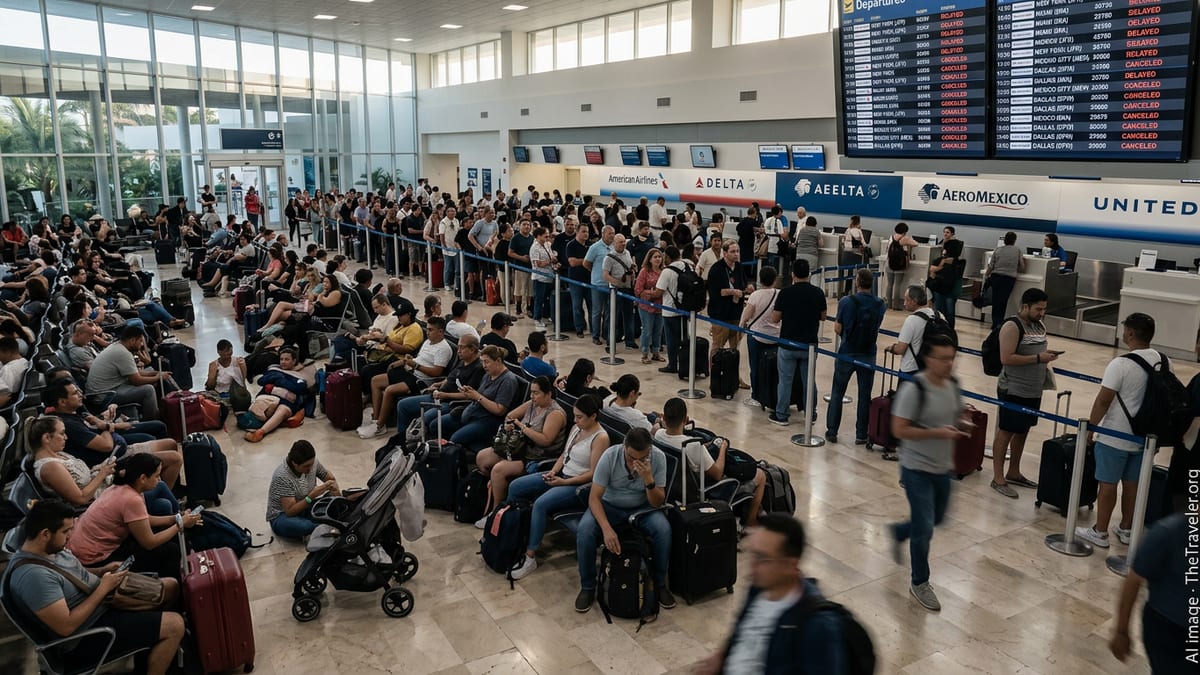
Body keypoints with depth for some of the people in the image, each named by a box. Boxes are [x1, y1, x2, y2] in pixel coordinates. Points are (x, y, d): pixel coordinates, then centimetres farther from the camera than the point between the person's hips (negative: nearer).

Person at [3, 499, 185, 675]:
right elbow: (67, 626, -31)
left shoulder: (51, 547, -1)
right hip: (85, 637, -10)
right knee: (175, 625, -18)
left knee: (171, 586, 12)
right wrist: (103, 588, -22)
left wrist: (101, 570, 0)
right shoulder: (33, 575, -30)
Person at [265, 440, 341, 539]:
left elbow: (327, 475, 6)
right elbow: (290, 511, -29)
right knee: (298, 526, -40)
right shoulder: (282, 477, -29)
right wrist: (312, 495, -38)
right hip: (283, 515, -6)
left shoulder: (311, 462, -12)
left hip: (305, 507, 6)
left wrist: (334, 486, -15)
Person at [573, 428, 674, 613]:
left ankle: (659, 583, -5)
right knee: (584, 530, -30)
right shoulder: (609, 457, -25)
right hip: (609, 506, -1)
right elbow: (594, 498, -22)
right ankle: (588, 587, -8)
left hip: (642, 507, 1)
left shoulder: (658, 458, -21)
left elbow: (657, 502, -17)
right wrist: (607, 528, -37)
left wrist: (649, 480, -37)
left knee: (663, 529, -29)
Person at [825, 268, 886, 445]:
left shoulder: (846, 302, -13)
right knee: (864, 396, 11)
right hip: (868, 355, 2)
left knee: (837, 393, 10)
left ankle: (831, 432, 13)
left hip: (846, 354, -2)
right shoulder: (880, 304, -4)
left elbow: (837, 328, -8)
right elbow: (877, 328, 7)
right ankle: (861, 435, 15)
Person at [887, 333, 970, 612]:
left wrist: (962, 425, -6)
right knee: (924, 529, -1)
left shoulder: (953, 384, 1)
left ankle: (899, 532, 50)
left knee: (936, 519, 21)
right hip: (917, 469, -7)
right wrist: (938, 433, -28)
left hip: (943, 468, 7)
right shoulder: (914, 389, -22)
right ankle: (920, 584, 19)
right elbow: (899, 430, -22)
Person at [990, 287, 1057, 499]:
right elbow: (1006, 358, -22)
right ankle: (998, 479, 8)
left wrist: (1048, 357, 3)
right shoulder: (1012, 326, -15)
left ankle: (1013, 473, 30)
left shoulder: (1040, 325, 11)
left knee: (1022, 432, 16)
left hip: (1033, 391, 8)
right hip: (1013, 391, -8)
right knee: (1005, 433, 0)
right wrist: (1038, 358, -23)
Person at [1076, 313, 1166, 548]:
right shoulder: (1165, 363, 0)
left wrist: (1091, 427, -7)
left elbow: (1103, 400, -19)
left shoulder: (1121, 364, -21)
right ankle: (1126, 529, 29)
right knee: (1132, 484, 17)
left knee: (1108, 484, 4)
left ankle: (1100, 532, 13)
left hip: (1114, 436, -6)